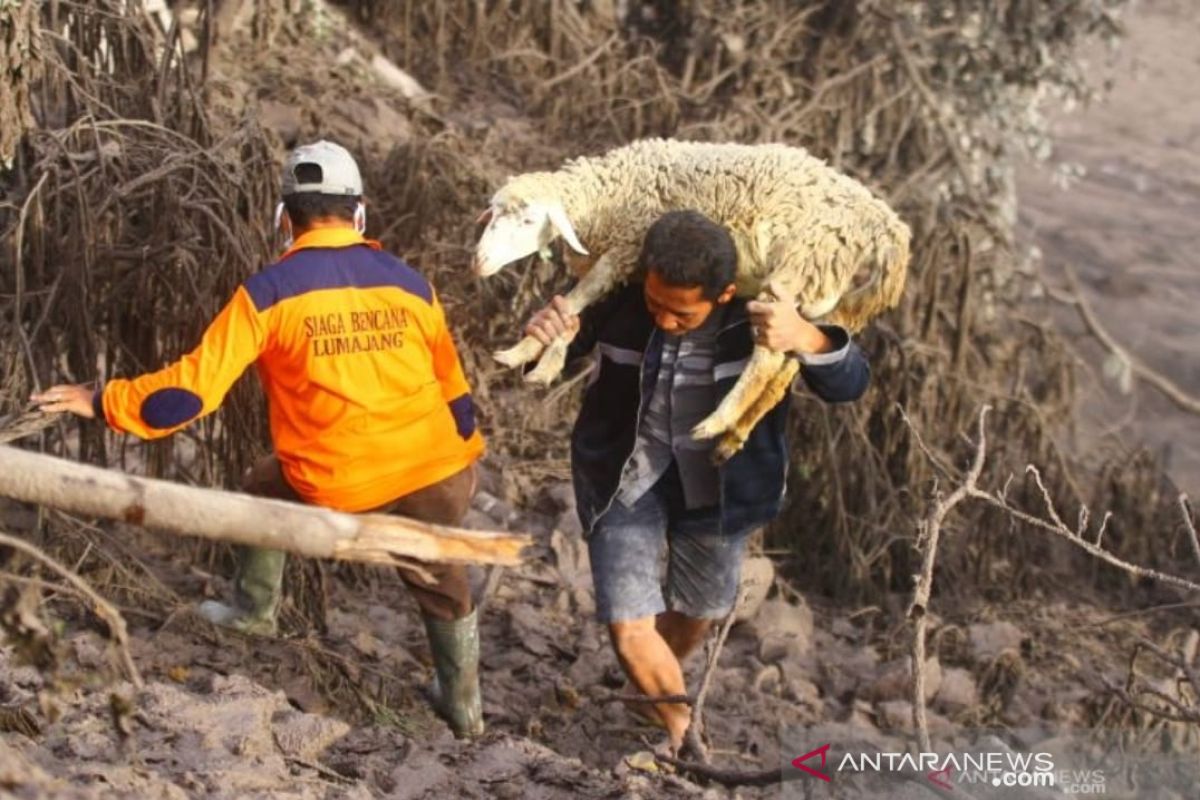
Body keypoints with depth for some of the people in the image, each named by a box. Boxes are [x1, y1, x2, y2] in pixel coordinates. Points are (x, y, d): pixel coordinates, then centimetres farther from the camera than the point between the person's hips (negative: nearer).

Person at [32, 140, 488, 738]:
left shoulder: (270, 291, -7)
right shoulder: (409, 283, 5)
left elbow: (194, 388, -9)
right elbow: (453, 387, 15)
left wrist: (102, 402, 3)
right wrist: (465, 461, 31)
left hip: (339, 492, -3)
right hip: (437, 476, 3)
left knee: (264, 489, 30)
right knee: (441, 580, 28)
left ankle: (254, 610, 44)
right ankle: (464, 707, 40)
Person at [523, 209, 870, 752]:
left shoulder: (761, 312, -27)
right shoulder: (617, 296, -24)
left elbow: (850, 384, -25)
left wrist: (806, 339, -47)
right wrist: (545, 336, -34)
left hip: (716, 486, 1)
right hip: (623, 478, -1)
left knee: (697, 611, 23)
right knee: (629, 627, -6)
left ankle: (661, 695, 58)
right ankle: (682, 731, 24)